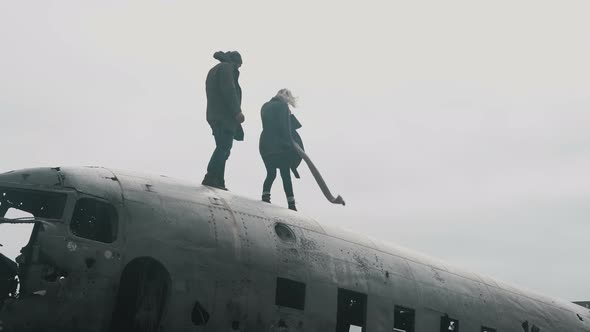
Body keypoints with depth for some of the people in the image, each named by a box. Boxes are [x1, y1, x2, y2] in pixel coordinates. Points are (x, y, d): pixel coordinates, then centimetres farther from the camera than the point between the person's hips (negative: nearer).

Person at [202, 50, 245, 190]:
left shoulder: (214, 70, 29)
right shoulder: (227, 67, -1)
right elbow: (229, 90, -15)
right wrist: (237, 111, -18)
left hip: (214, 115, 10)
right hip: (224, 115, -10)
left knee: (222, 149, 8)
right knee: (224, 148, -16)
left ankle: (218, 182, 2)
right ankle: (211, 177, -27)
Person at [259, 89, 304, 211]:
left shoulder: (265, 106, 17)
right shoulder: (282, 105, -5)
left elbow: (267, 126, 16)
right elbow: (285, 127, -12)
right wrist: (290, 144, -10)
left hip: (266, 145, 6)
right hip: (280, 145, -6)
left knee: (271, 174, 12)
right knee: (285, 174, -1)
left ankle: (265, 197, -5)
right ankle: (291, 204, -4)